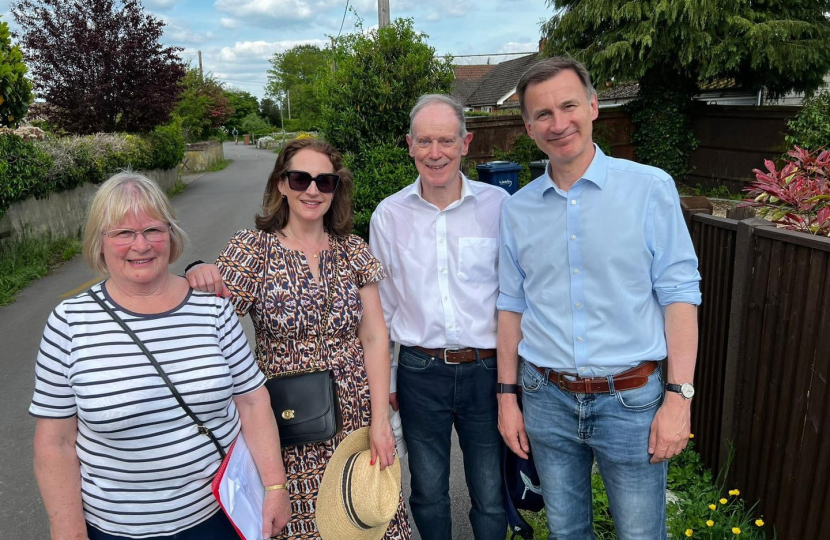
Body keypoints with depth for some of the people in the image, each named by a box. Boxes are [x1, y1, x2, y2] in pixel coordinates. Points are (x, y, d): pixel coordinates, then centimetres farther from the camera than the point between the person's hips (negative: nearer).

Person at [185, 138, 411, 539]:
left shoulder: (354, 252, 2)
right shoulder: (252, 249, -5)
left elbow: (374, 338, 1)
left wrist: (380, 419, -4)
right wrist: (197, 282, -29)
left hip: (356, 423, 2)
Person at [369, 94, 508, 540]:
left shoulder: (498, 205, -5)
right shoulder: (388, 215, 0)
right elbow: (382, 306, 7)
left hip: (487, 369, -1)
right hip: (420, 371, 1)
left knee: (490, 496, 14)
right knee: (427, 492, 18)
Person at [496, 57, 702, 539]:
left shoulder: (651, 188, -7)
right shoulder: (518, 209, 2)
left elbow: (679, 295, -7)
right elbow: (512, 306, 7)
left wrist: (679, 397, -12)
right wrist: (507, 396, 6)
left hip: (632, 399, -2)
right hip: (548, 399, 3)